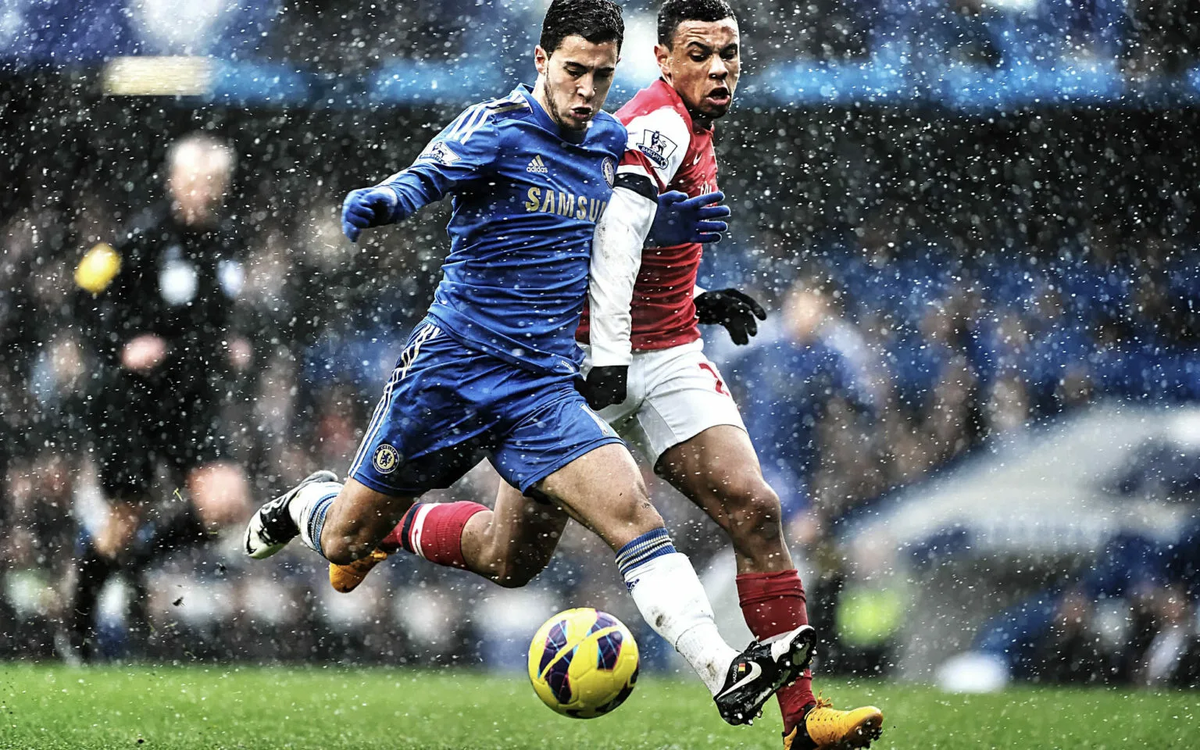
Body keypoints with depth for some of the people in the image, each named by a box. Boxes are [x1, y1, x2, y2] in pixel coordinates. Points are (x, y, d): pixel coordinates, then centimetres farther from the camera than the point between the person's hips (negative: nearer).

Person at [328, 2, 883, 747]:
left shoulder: (689, 129, 15)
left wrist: (700, 301, 14)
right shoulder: (662, 123, -15)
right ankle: (392, 526, 32)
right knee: (513, 559, 1)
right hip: (586, 351, -8)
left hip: (667, 354, 8)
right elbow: (614, 235, -27)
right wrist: (608, 356, -32)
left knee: (755, 511, -10)